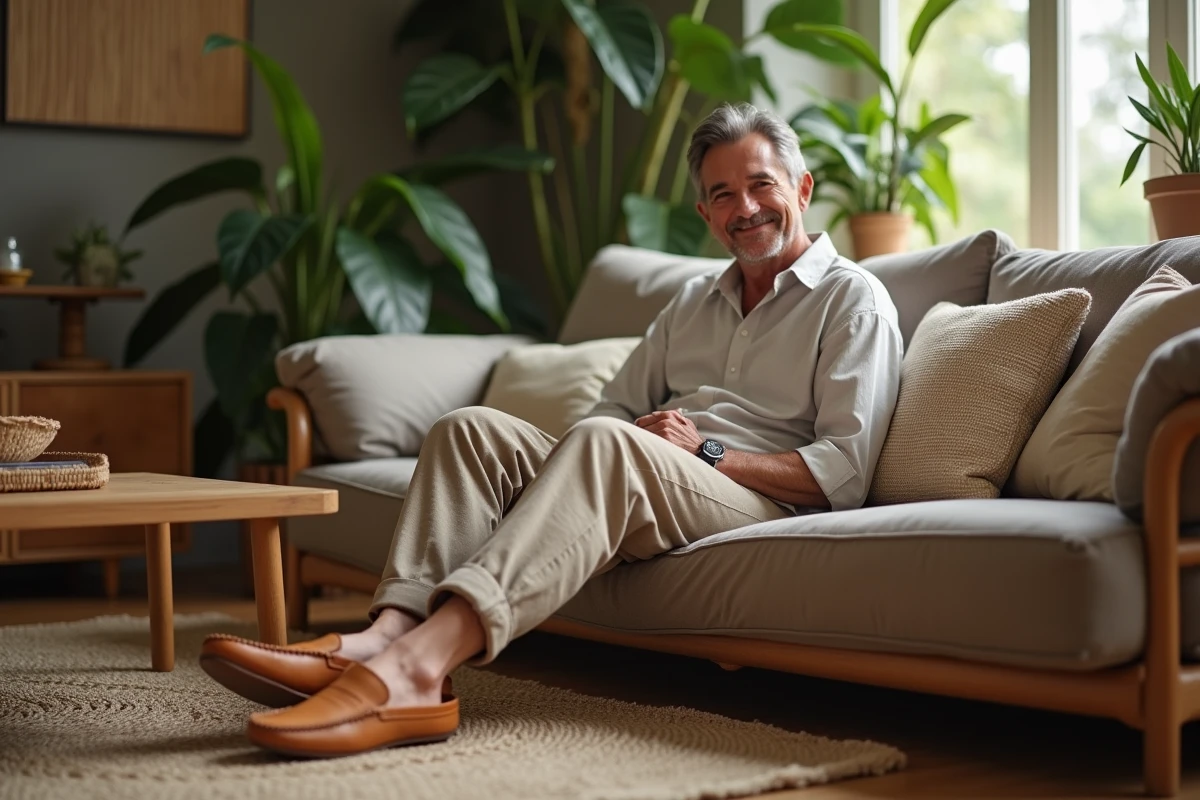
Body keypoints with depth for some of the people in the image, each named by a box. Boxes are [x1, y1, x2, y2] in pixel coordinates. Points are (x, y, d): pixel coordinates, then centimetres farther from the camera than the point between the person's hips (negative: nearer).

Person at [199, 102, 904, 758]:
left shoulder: (853, 300, 6)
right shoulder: (693, 302, 28)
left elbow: (844, 473, -5)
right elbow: (615, 410, 23)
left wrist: (708, 451, -14)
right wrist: (637, 433, -2)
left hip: (762, 505, -6)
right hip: (639, 492, 7)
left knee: (604, 444, -36)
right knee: (473, 428, -15)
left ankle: (419, 664, -52)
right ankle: (389, 634, -39)